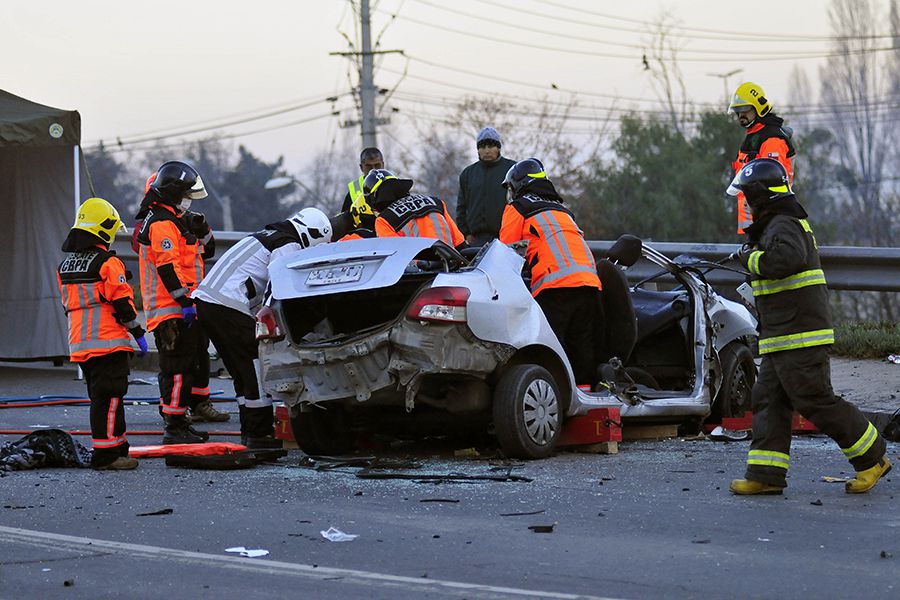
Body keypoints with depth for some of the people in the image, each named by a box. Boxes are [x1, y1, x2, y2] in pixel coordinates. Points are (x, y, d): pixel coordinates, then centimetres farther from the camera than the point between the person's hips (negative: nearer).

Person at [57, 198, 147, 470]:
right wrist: (137, 332, -4)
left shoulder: (65, 265, 13)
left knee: (100, 395, 16)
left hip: (80, 343, 8)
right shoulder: (108, 263, -12)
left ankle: (117, 447, 23)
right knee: (109, 397, -7)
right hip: (108, 342, -8)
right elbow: (122, 302, -13)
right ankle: (106, 455, -9)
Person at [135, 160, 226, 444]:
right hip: (170, 311, -11)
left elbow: (206, 251, 26)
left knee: (198, 358, 19)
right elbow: (168, 267, -23)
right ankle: (175, 428, -10)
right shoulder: (161, 224, -14)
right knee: (177, 366, -10)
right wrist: (184, 301, -25)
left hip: (184, 309, 11)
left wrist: (202, 229, 7)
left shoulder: (176, 221, 20)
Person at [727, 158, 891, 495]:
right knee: (769, 401, 5)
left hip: (799, 338, -11)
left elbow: (789, 258, -34)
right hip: (781, 338, 11)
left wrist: (752, 259, -21)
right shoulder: (776, 224, 20)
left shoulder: (784, 226, -14)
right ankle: (765, 475, 3)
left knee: (815, 401, -7)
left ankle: (872, 458, 4)